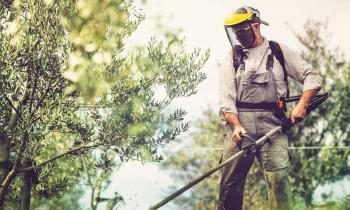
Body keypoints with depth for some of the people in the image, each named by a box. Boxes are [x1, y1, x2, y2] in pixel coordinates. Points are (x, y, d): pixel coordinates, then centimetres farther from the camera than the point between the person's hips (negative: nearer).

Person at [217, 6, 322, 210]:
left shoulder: (279, 51, 12)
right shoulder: (232, 57, 13)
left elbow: (313, 77, 9)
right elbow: (226, 99, 3)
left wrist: (302, 105, -8)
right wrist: (236, 126, -13)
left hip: (272, 124, -1)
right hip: (239, 122, 1)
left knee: (279, 177, -15)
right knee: (230, 182, -4)